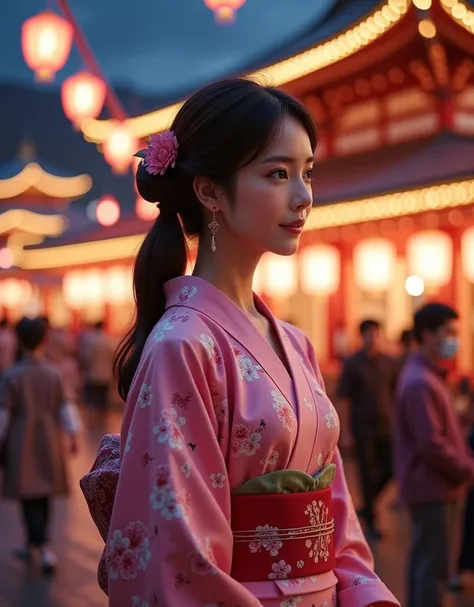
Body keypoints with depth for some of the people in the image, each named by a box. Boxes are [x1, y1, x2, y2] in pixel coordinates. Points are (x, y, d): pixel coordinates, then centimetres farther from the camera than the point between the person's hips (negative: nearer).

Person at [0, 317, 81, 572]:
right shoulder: (52, 375, 0)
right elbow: (64, 407, -1)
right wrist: (73, 434, 5)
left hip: (22, 443, -4)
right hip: (48, 443, 4)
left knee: (29, 498, -2)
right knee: (43, 495, 15)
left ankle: (45, 549, -14)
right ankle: (32, 545, 28)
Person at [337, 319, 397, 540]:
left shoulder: (388, 363, 6)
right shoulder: (352, 364, -4)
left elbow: (394, 394, 11)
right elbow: (344, 398, -4)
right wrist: (347, 430, -8)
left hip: (385, 424, 4)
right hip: (363, 425, -4)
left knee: (389, 469, 1)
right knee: (367, 472, 1)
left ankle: (367, 507, 23)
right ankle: (370, 521, 11)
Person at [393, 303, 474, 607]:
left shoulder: (432, 375, 13)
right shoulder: (420, 382, -20)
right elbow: (432, 445, -23)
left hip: (437, 485, 10)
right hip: (432, 487, -10)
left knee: (424, 560, 17)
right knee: (433, 566, -6)